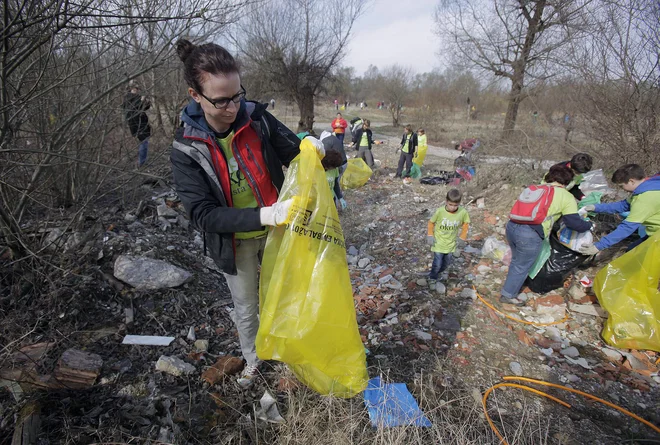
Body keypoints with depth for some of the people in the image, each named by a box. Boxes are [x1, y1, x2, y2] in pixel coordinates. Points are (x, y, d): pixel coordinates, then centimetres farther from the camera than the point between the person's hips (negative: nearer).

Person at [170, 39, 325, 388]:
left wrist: (310, 150, -28)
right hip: (235, 242, -1)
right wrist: (264, 216, -39)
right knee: (246, 309, 20)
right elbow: (203, 215, -25)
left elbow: (293, 153, -2)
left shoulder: (257, 118, -15)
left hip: (275, 230, 2)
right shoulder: (186, 150, -20)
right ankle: (252, 361, 49)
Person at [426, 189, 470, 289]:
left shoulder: (463, 212, -19)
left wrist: (462, 238, 2)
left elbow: (466, 224, 2)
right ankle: (432, 278, 27)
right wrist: (430, 235, -9)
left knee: (446, 263, 18)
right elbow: (431, 222, -6)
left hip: (451, 244, 3)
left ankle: (436, 274, 46)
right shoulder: (440, 211, -24)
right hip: (438, 243, -3)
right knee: (437, 264, 0)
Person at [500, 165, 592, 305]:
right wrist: (588, 225, 22)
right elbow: (574, 223, 2)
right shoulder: (567, 197, 4)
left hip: (512, 226, 6)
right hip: (530, 235, -6)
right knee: (522, 267, 13)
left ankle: (511, 289, 41)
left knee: (516, 261, 26)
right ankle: (508, 295, 25)